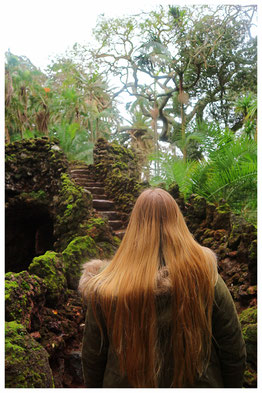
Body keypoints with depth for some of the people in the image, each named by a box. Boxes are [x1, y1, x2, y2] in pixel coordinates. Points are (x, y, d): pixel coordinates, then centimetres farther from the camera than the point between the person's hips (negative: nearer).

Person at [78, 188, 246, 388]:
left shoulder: (105, 289, -20)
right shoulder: (206, 280, -20)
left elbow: (92, 358, -8)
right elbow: (235, 355, -10)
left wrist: (93, 387, 9)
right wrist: (231, 386, 7)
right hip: (196, 385, 1)